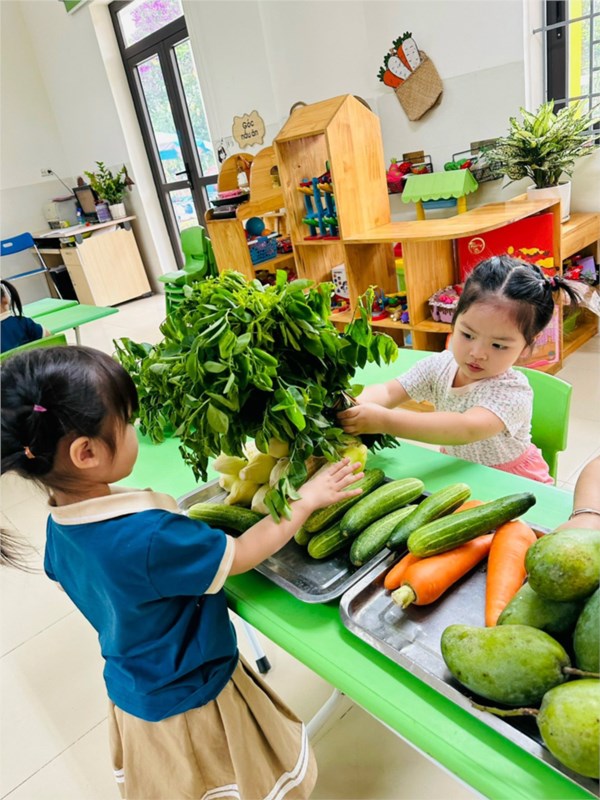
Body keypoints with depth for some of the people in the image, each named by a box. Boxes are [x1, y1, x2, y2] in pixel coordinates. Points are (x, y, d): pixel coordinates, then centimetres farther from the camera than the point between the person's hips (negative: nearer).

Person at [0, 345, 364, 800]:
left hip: (133, 693, 8)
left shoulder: (60, 528, -14)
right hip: (190, 706, -7)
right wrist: (305, 500, -14)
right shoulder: (147, 538, -39)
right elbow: (241, 555, -26)